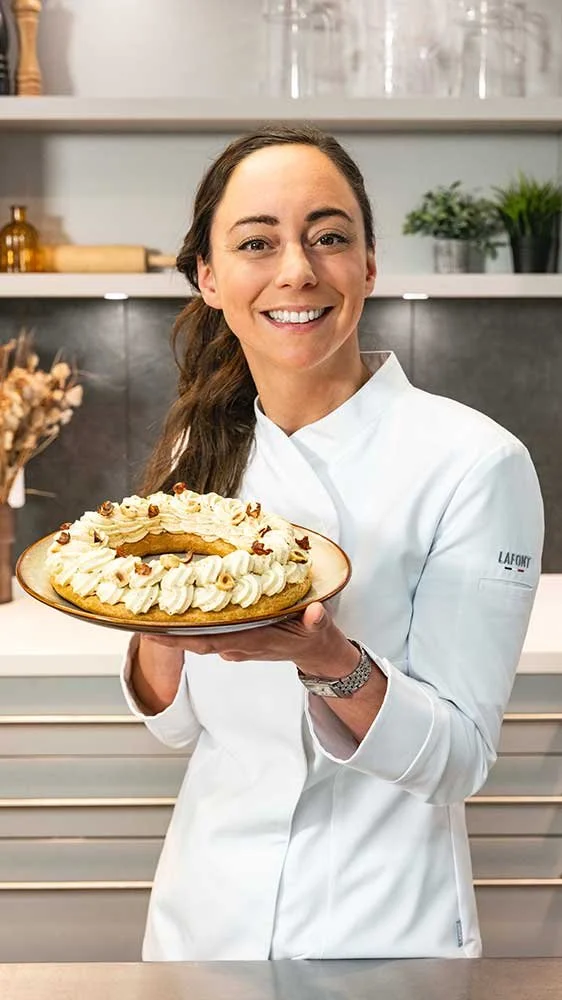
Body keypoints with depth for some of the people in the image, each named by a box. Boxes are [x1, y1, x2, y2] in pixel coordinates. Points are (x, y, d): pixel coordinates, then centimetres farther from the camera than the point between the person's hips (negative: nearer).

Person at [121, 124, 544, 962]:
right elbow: (179, 721, 0)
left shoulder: (476, 463, -19)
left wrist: (331, 665, -33)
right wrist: (154, 623, -19)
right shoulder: (202, 450, -4)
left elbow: (460, 758, -16)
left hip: (380, 927, -4)